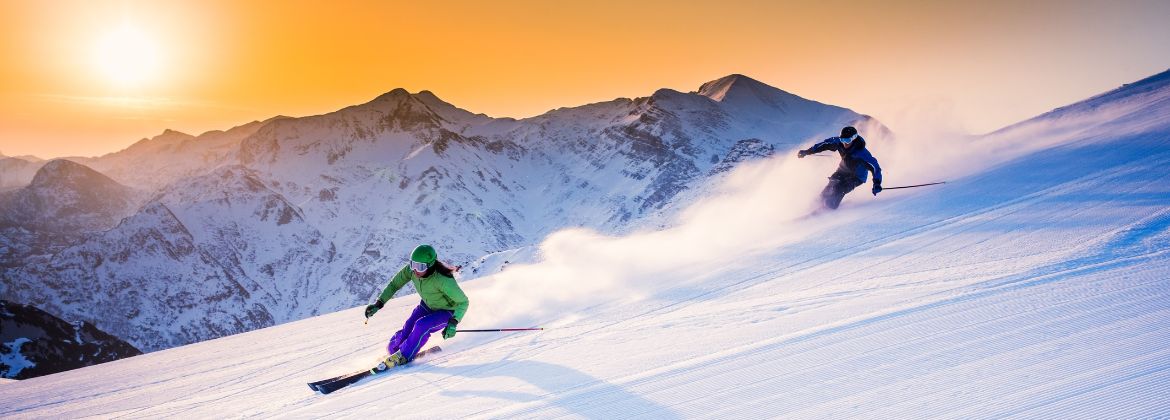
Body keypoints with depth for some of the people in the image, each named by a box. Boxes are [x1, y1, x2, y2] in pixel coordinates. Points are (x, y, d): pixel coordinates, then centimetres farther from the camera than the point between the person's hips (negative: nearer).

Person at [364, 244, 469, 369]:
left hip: (447, 312, -5)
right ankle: (392, 350, 25)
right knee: (406, 331, -7)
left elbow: (463, 302, -28)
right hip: (427, 306, 5)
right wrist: (379, 303, -12)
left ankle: (403, 356, -10)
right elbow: (394, 284, -4)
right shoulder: (411, 270, -22)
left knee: (422, 326, -30)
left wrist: (453, 323, -39)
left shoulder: (442, 280, -38)